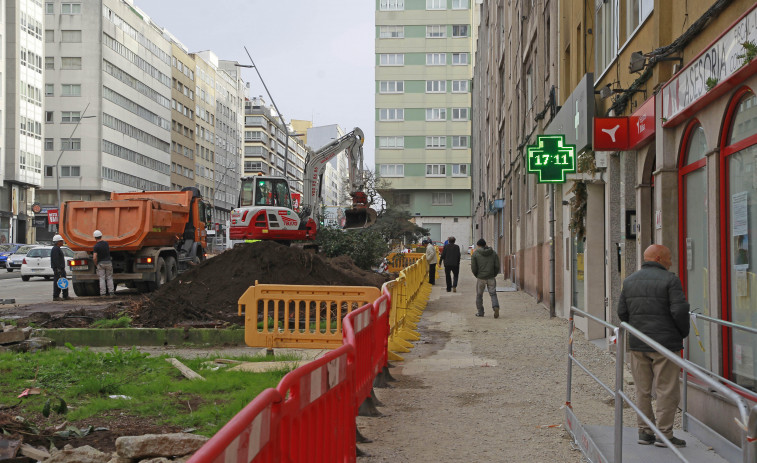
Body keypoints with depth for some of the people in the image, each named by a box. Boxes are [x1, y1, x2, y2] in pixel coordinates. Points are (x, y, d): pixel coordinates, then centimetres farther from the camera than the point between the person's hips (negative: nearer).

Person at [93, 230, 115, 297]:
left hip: (100, 263, -3)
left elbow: (94, 258, -19)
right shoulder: (106, 243, 0)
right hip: (108, 262, 3)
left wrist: (96, 264, -1)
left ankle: (102, 293, -3)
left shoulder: (96, 246, -14)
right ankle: (111, 292, 3)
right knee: (109, 278, 9)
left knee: (102, 279, 0)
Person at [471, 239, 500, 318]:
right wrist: (494, 275, 11)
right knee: (493, 294, 6)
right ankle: (496, 307, -19)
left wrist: (476, 275, 10)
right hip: (491, 278, 2)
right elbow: (497, 266, 0)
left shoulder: (475, 254, -2)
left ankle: (480, 312, 18)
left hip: (481, 278, -2)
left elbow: (473, 267, -6)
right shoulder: (493, 253, 6)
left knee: (479, 295, 14)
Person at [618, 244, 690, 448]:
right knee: (667, 390, 1)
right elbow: (680, 310, -15)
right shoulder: (670, 280, -8)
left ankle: (645, 432, 15)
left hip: (637, 343, 6)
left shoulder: (629, 281, 10)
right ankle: (664, 434, 4)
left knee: (642, 390, 11)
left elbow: (622, 312, 10)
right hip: (664, 343, -6)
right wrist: (683, 333, 2)